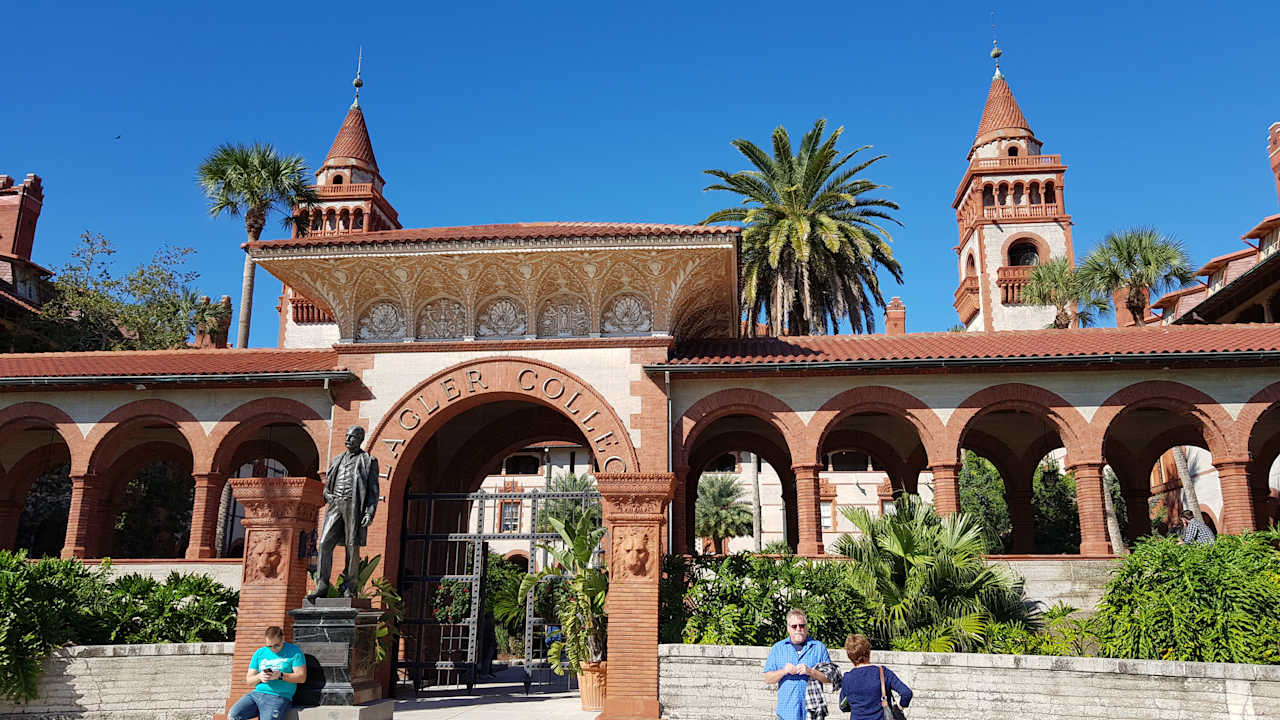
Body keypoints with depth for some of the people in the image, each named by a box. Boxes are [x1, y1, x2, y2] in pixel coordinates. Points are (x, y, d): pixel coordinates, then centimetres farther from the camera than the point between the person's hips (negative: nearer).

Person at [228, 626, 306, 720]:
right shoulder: (259, 653, 15)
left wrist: (280, 675, -16)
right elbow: (248, 679, 16)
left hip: (279, 697, -5)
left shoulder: (294, 651, 1)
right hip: (257, 693, 5)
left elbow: (302, 677, -4)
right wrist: (259, 677, -7)